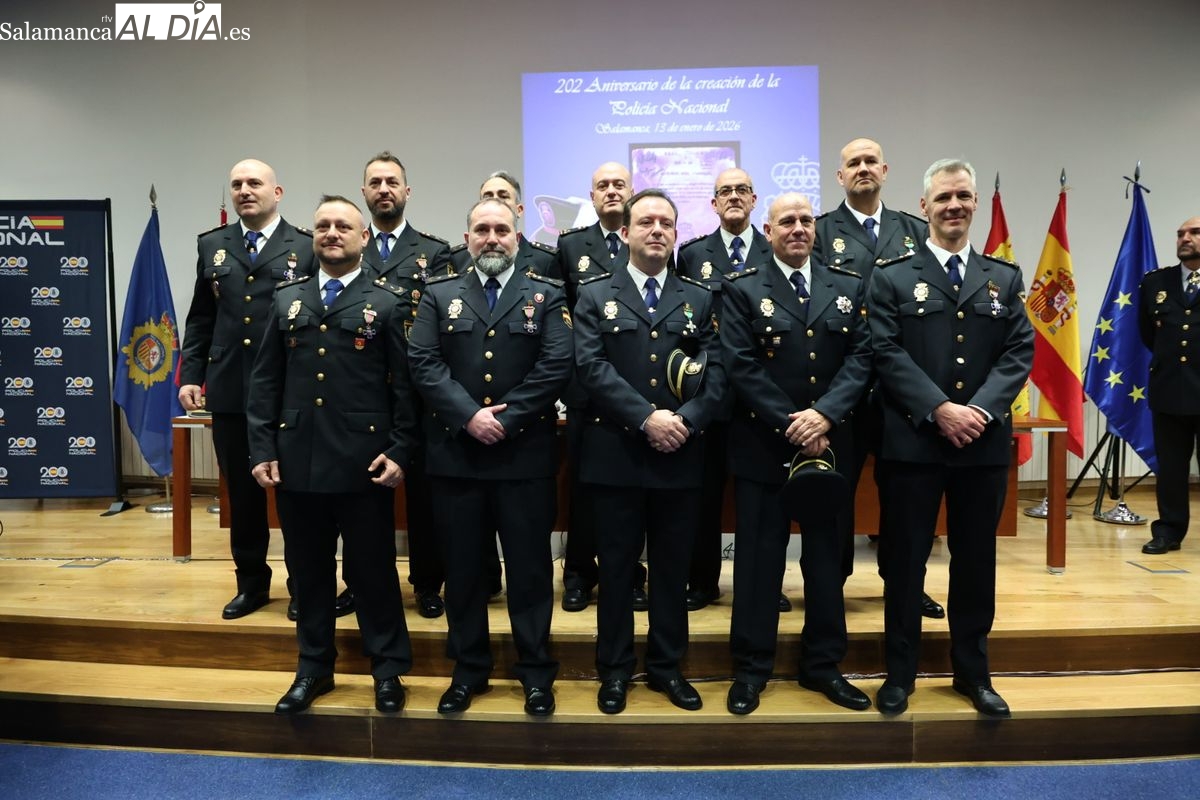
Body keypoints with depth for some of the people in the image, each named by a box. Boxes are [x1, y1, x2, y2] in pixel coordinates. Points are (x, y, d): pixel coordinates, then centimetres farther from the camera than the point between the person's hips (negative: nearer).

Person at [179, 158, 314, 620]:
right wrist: (190, 375, 4)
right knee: (242, 493, 12)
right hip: (229, 391, 4)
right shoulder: (211, 246, 12)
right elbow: (200, 319, 13)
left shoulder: (306, 248, 1)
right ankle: (251, 583, 27)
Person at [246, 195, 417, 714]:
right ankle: (314, 668, 30)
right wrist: (262, 449, 3)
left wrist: (399, 451, -9)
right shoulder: (287, 300, 12)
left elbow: (403, 385, -1)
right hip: (297, 461, 4)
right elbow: (265, 380, 10)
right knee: (308, 570, 13)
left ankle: (388, 670, 21)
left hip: (363, 463, -3)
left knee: (373, 569, 6)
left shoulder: (385, 305, 2)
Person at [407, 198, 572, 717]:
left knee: (530, 566, 6)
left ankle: (536, 670, 21)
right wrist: (469, 415, -15)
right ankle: (469, 669, 26)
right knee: (462, 567, 11)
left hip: (525, 454, -1)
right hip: (455, 454, 2)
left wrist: (506, 418, -14)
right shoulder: (439, 296, 9)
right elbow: (423, 363, -3)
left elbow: (556, 365, -6)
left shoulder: (547, 296, 5)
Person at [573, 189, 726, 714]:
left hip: (681, 456, 2)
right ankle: (615, 669, 23)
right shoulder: (595, 296, 5)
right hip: (616, 454, -2)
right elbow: (591, 367, -9)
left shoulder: (699, 299, 11)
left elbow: (714, 372, 2)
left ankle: (667, 666, 27)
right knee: (616, 565, 8)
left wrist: (686, 419, -15)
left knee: (673, 566, 11)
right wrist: (647, 418, -18)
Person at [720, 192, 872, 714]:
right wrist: (791, 425, -14)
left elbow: (861, 357, 0)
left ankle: (823, 665, 26)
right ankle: (751, 668, 17)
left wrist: (824, 414, -16)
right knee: (759, 556, 4)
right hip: (763, 445, -3)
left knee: (827, 555, 11)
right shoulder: (742, 289, -1)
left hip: (830, 443, 3)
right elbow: (741, 366, -9)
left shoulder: (849, 287, 9)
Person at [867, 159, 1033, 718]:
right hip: (912, 442, -3)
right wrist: (940, 410, -17)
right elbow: (887, 354, -7)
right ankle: (900, 673, 18)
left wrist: (982, 408, -13)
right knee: (905, 560, 4)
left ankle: (973, 672, 28)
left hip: (985, 443, 3)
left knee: (976, 561, 12)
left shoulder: (1004, 278, 12)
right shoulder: (892, 277, 2)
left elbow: (1019, 352, 3)